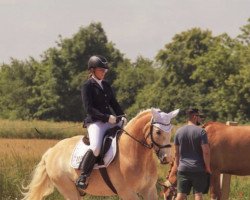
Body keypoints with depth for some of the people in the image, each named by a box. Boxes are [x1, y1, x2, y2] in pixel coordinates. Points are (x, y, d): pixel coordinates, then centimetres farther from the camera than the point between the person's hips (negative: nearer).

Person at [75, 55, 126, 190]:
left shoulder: (106, 85, 18)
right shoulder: (87, 86, -3)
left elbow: (114, 103, 21)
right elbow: (89, 109, -11)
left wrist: (122, 116, 2)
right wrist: (107, 117, -20)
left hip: (111, 120, 8)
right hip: (95, 122, -8)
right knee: (95, 148, -32)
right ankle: (82, 177, -21)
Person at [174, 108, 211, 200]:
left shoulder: (179, 131, 5)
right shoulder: (201, 131, -9)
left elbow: (177, 153, 9)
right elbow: (206, 152, -13)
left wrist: (178, 166, 19)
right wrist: (208, 167, -3)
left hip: (183, 168, 4)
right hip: (198, 169, -4)